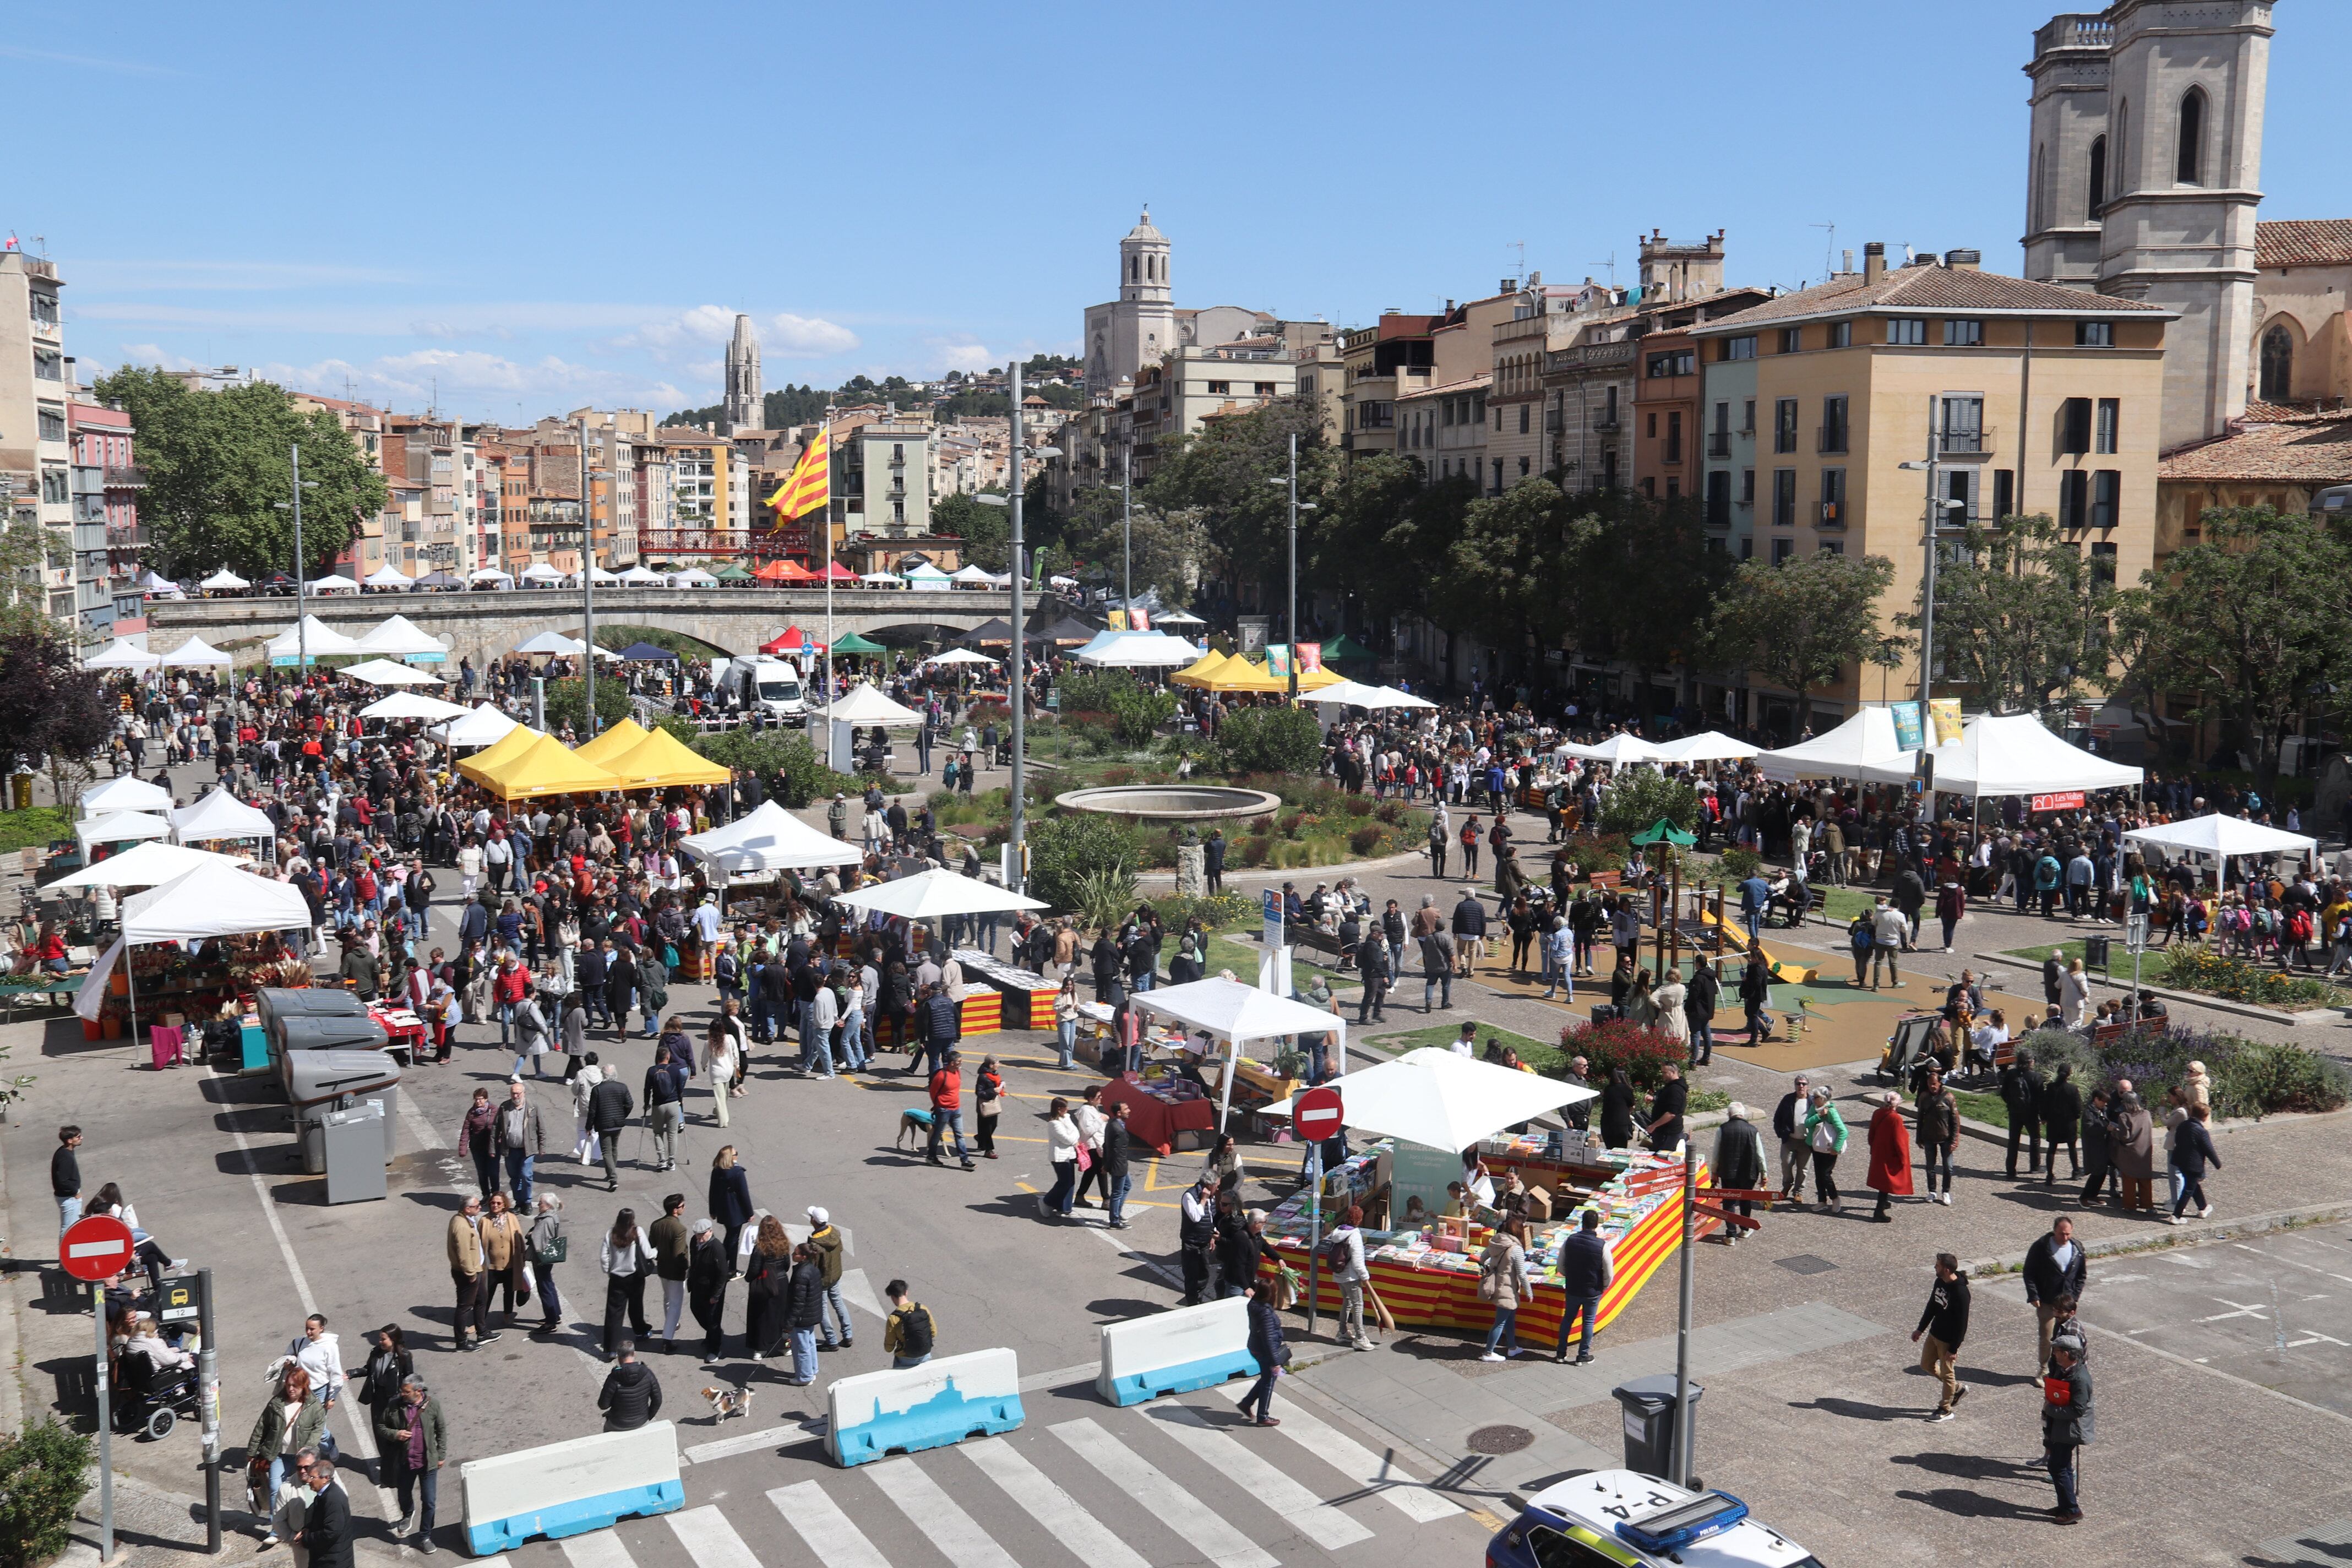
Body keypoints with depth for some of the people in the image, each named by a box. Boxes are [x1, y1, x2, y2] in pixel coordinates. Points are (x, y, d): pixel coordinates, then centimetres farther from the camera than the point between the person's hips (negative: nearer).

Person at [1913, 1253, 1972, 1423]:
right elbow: (1931, 1307, 12)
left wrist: (1954, 1348, -19)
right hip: (1934, 1334, 9)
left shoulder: (1960, 1292, -28)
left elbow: (1962, 1323, -23)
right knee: (1927, 1365, 18)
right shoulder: (1940, 1282, -2)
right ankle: (1957, 1389, 36)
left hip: (1948, 1340, -9)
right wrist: (1921, 1329, 16)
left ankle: (1945, 1410, 23)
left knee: (1946, 1372, 6)